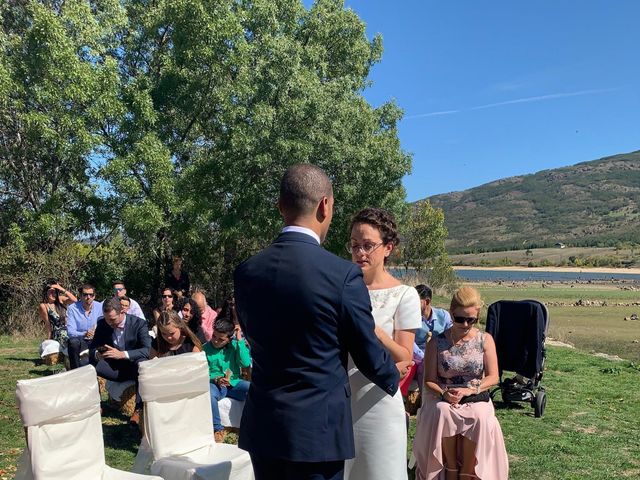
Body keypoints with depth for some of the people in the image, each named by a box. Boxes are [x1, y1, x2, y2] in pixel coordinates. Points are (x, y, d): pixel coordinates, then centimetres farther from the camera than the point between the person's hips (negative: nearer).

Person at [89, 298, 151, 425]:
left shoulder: (139, 323, -14)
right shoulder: (102, 324, -4)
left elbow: (147, 350, -23)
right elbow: (92, 349, 2)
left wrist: (122, 354, -37)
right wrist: (97, 354, -25)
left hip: (132, 367, -3)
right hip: (113, 367, 3)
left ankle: (139, 409, -30)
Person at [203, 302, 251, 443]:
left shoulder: (235, 345, 4)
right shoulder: (206, 349, 1)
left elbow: (246, 363, -11)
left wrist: (240, 340, -11)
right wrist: (215, 379, -19)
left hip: (234, 383, 2)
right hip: (215, 384, -1)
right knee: (208, 393, -37)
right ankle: (217, 430, -21)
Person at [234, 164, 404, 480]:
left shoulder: (245, 272, -2)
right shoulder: (343, 274, -16)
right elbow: (369, 356, -6)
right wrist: (393, 377, 16)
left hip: (261, 425, 5)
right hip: (317, 428, -4)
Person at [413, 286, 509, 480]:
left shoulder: (485, 340, 4)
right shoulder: (437, 342, 2)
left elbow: (493, 377, 0)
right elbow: (429, 380, 1)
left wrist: (469, 390, -16)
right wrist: (444, 393, -20)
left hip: (476, 399, 0)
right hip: (443, 399, 0)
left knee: (480, 419, -33)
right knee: (441, 414, -34)